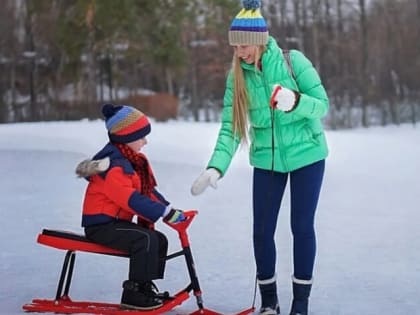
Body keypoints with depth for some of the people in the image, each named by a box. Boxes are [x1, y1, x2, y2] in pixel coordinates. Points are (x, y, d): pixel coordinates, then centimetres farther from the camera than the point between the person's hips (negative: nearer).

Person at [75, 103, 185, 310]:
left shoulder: (132, 161, 12)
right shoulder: (114, 165, -21)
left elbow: (149, 192, 14)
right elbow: (131, 199, -29)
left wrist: (170, 209, -1)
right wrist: (165, 213, -30)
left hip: (117, 222, 10)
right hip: (101, 225, -10)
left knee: (159, 240, 8)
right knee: (146, 239, -26)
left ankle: (145, 286, 15)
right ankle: (133, 294, -21)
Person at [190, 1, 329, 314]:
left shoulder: (293, 61, -16)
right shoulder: (237, 75, -8)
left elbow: (323, 105, -15)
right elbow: (230, 128, -10)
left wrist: (295, 101, -36)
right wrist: (216, 167, -25)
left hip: (306, 154, -3)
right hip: (267, 159, 3)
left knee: (302, 227, 1)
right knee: (262, 230, 2)